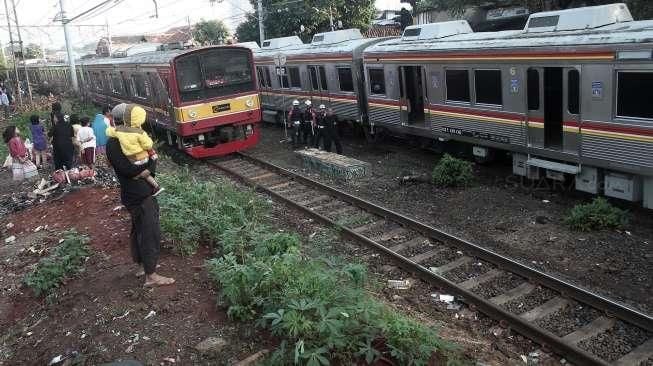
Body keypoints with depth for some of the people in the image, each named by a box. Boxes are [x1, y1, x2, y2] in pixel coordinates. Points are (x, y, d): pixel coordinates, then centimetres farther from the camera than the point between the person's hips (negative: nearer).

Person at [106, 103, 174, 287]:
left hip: (144, 192, 9)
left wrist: (147, 169, -12)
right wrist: (149, 164, -10)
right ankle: (151, 276, 3)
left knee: (140, 230, 20)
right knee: (151, 233, -5)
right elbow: (128, 169, -23)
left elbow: (151, 158, 8)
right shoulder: (113, 144, -14)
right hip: (138, 196, -9)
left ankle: (141, 264, 35)